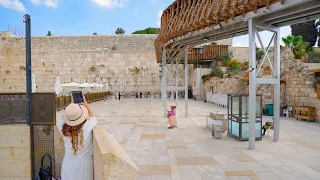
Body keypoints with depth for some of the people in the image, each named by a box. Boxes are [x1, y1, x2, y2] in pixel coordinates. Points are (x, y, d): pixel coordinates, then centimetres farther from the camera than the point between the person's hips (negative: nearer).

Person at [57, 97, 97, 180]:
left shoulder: (63, 127, -18)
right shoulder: (87, 127, -23)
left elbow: (63, 118, 8)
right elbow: (93, 117, 0)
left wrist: (71, 104, 12)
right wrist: (85, 102, 9)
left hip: (68, 164, 2)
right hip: (84, 165, -2)